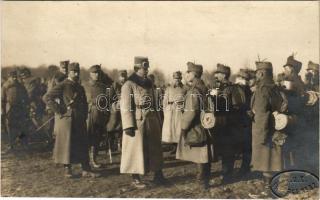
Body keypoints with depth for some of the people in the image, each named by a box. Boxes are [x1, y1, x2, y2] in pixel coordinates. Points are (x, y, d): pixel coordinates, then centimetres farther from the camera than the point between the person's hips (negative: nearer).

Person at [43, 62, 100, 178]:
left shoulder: (80, 87, 14)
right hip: (67, 120, -6)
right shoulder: (62, 86, -7)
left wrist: (85, 115, 13)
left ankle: (86, 170, 12)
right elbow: (47, 97, -14)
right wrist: (58, 112, -14)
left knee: (83, 145, 7)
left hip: (80, 121, 6)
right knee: (67, 145, 2)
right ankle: (67, 169, 16)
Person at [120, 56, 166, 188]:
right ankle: (135, 178, 16)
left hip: (151, 121, 7)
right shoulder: (129, 85, -9)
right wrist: (128, 126, -19)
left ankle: (158, 175, 26)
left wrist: (158, 121, 16)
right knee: (137, 150, 2)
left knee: (154, 148, 13)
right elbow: (125, 107, -14)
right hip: (137, 122, -7)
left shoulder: (149, 84, 13)